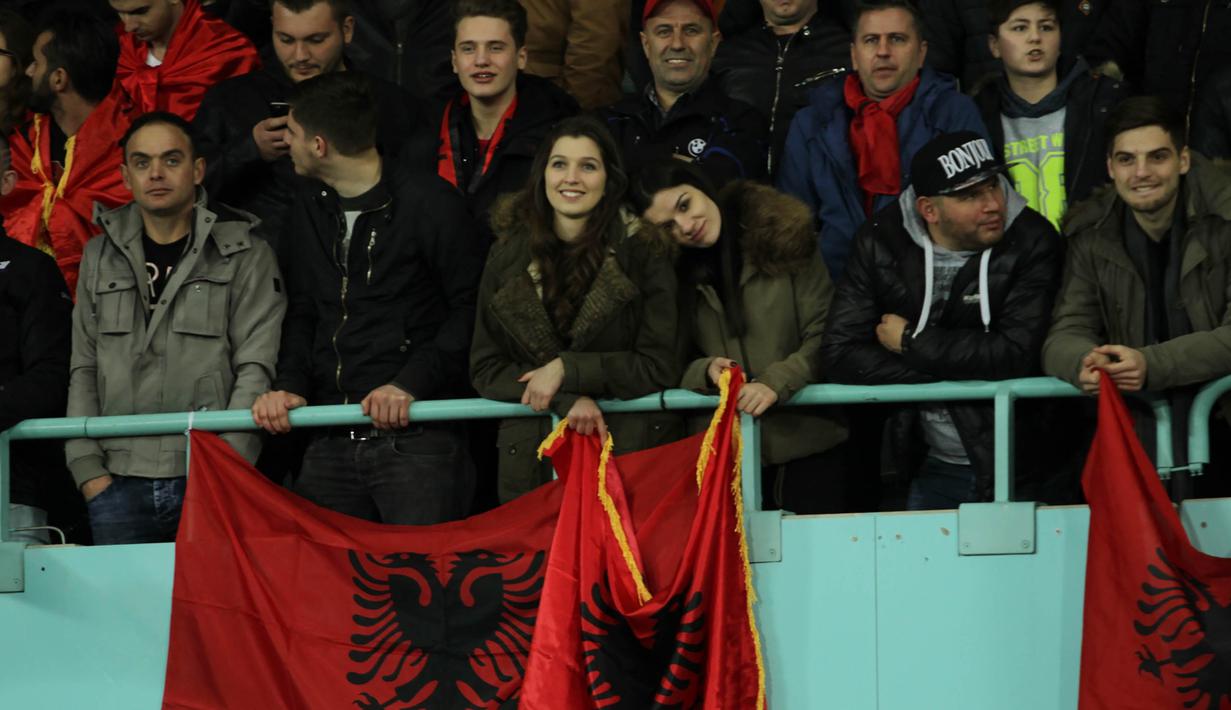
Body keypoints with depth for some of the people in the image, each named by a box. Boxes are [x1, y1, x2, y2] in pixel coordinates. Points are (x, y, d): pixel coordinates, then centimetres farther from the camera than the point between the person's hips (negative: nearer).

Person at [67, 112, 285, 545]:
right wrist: (87, 468, 3)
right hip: (120, 485, 3)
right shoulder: (101, 258, 16)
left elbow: (256, 367, -3)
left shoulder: (246, 256, 4)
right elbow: (84, 370, 14)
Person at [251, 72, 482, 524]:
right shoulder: (306, 213, 16)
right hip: (331, 446, 6)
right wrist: (290, 385, 1)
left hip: (417, 436, -6)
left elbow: (469, 310, -7)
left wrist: (412, 383, -16)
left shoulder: (428, 203, -5)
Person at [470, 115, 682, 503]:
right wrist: (567, 399, -12)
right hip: (532, 463, 2)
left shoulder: (641, 253, -1)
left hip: (631, 455, -2)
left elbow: (659, 367, -4)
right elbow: (484, 366, 3)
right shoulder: (507, 256, 6)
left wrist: (565, 370, -12)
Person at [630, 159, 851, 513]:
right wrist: (705, 372, -12)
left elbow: (823, 337, -4)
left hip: (806, 445, -2)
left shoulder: (783, 237, -2)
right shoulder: (674, 271, 7)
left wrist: (775, 383, -19)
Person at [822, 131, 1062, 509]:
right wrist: (950, 379, -16)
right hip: (933, 470, 3)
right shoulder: (880, 241, -3)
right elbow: (840, 353, -9)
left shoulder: (1032, 241, -12)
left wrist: (911, 341, -14)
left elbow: (1015, 354, -23)